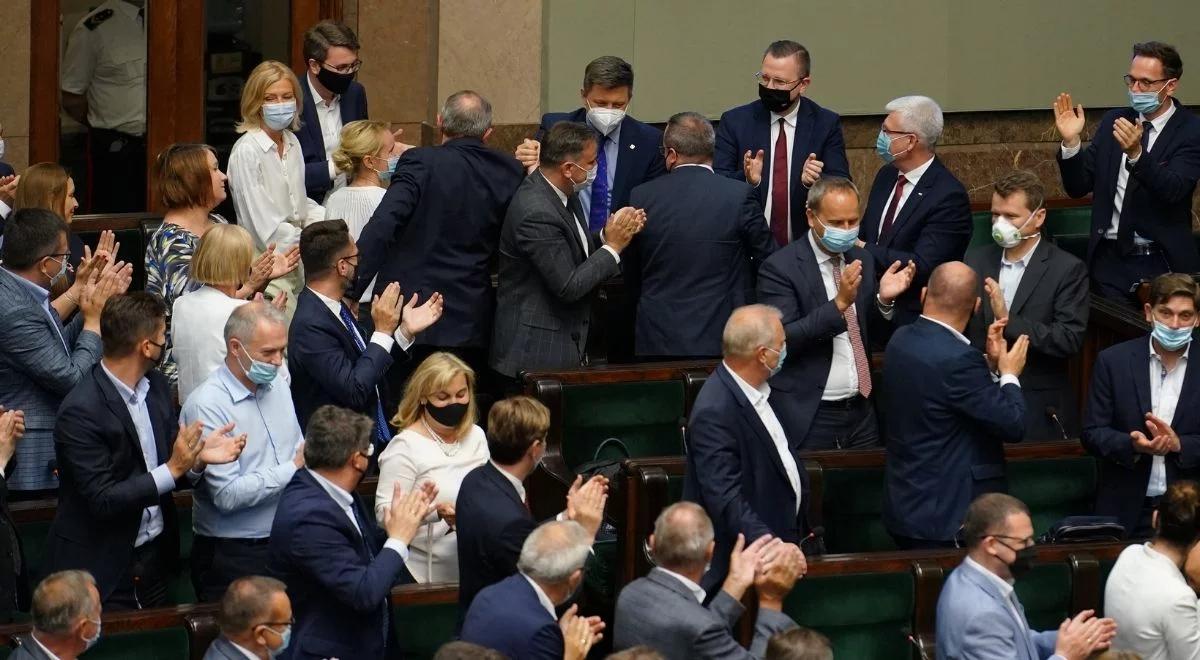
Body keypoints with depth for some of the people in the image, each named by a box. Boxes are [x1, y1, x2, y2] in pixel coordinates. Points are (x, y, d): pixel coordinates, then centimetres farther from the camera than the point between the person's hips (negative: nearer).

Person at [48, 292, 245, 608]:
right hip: (104, 568, -7)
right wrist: (173, 469, -24)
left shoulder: (156, 385, 3)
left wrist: (197, 458, -13)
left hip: (154, 556, 7)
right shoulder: (80, 412, -21)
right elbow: (103, 500, -22)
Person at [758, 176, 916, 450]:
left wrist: (884, 300, -5)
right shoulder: (779, 268, -10)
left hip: (861, 414, 5)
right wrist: (839, 303, -29)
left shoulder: (862, 261, 9)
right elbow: (783, 338, -20)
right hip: (808, 416, -5)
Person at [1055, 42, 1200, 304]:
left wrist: (1136, 154, -37)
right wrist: (1071, 141, -12)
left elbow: (1173, 189, -22)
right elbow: (1078, 187, 5)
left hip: (1162, 265, -4)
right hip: (1110, 261, 4)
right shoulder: (1113, 121, 7)